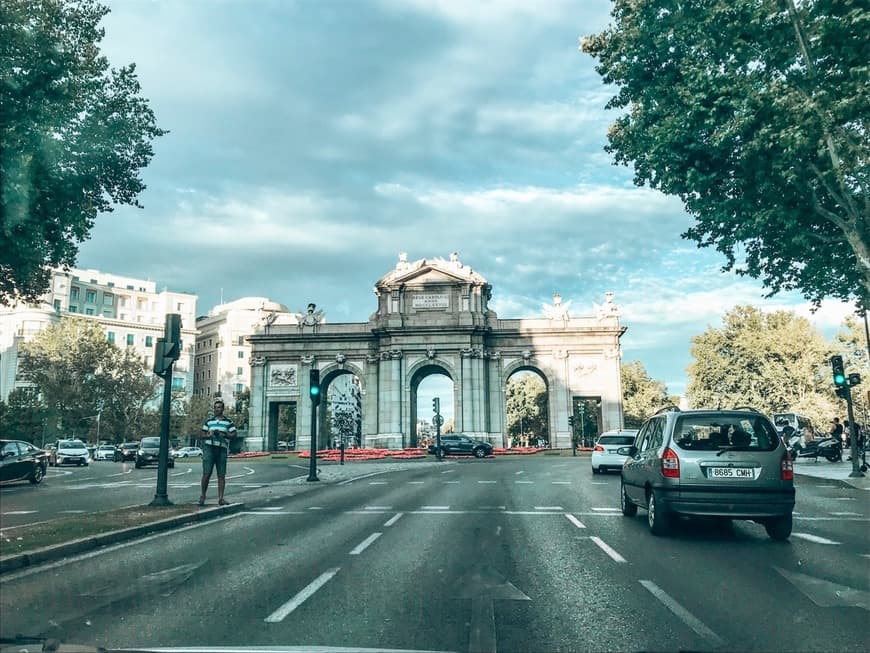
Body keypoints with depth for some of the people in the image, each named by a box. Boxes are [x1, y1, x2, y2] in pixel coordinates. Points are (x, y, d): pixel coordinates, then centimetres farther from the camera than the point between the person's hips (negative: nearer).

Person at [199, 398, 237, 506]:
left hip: (222, 449, 0)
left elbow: (233, 434, 3)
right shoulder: (209, 421, 13)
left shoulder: (228, 421, 9)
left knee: (221, 475, 0)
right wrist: (209, 435, -8)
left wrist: (223, 435, -13)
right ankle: (202, 496, 12)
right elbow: (203, 435, 12)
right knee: (206, 474, -4)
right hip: (209, 448, 0)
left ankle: (220, 498, 2)